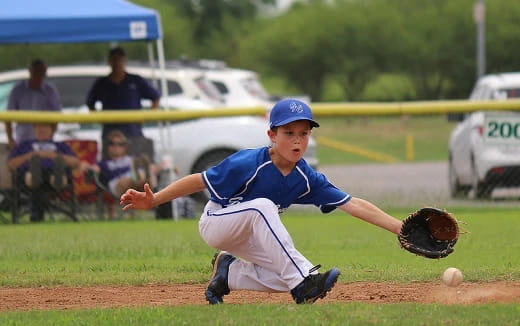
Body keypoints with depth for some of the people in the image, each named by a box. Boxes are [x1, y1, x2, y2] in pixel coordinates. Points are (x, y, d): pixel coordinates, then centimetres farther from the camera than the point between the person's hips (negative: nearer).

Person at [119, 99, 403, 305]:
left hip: (246, 238, 6)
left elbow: (354, 205, -14)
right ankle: (302, 282, -38)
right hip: (215, 224, -6)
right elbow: (199, 181, -22)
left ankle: (228, 272, 9)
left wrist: (399, 228, -21)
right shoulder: (248, 164, -27)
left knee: (285, 280, -16)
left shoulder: (306, 179, -11)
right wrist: (153, 200, -31)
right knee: (263, 205, -35)